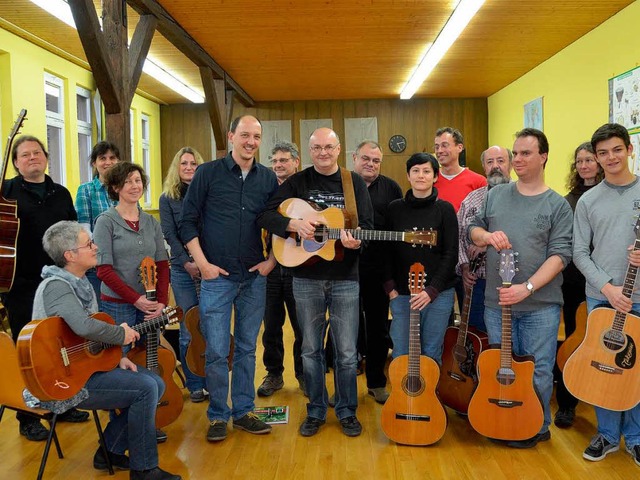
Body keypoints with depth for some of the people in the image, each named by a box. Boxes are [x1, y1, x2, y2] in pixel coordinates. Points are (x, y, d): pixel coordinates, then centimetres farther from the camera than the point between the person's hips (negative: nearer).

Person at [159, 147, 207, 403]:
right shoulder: (168, 198, 6)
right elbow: (169, 234, -1)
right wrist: (186, 262, -12)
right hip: (183, 270, 0)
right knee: (189, 331, 3)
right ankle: (195, 385, 16)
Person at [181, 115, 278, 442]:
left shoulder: (268, 178, 7)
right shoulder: (208, 173, -2)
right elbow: (188, 221, -1)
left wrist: (271, 261, 2)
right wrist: (203, 263, -8)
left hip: (255, 277, 3)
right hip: (216, 277, -3)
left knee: (247, 348, 12)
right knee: (216, 351, 1)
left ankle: (243, 412, 25)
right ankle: (217, 416, 17)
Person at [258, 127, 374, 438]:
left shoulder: (354, 183, 4)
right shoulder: (297, 182, 4)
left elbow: (367, 224, -1)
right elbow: (265, 216, -2)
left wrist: (355, 239, -23)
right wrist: (294, 224, -19)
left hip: (345, 278, 0)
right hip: (306, 277, 1)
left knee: (346, 351, 5)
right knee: (311, 349, 11)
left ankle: (347, 412, 23)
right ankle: (316, 412, 26)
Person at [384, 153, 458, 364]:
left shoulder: (445, 209, -1)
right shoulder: (395, 208, 5)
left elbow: (451, 254, -4)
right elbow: (387, 250, 7)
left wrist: (432, 290, -11)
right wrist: (390, 286, -2)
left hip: (438, 293, -1)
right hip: (401, 293, 2)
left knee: (431, 354, 6)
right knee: (401, 355, 4)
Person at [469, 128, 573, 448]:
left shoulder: (557, 205, -3)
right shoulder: (495, 195, 8)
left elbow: (559, 255, -10)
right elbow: (472, 230, 13)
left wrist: (527, 288, -21)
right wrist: (487, 235, -11)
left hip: (541, 304, -3)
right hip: (497, 302, 3)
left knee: (537, 371, 6)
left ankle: (537, 428, 26)